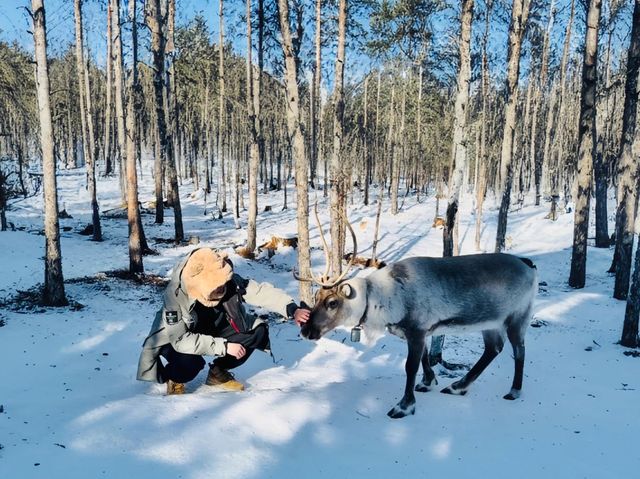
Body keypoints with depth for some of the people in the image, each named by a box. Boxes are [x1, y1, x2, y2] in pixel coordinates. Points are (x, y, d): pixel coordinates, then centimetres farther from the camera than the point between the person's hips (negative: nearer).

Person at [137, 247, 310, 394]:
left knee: (259, 331, -15)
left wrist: (292, 309, -34)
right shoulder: (175, 295, -36)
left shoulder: (229, 281, -25)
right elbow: (181, 340, -36)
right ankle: (174, 378, 1)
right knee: (189, 364, -39)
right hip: (175, 342, -5)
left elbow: (262, 291, -21)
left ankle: (218, 372, 6)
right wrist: (224, 346, -37)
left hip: (213, 330, 5)